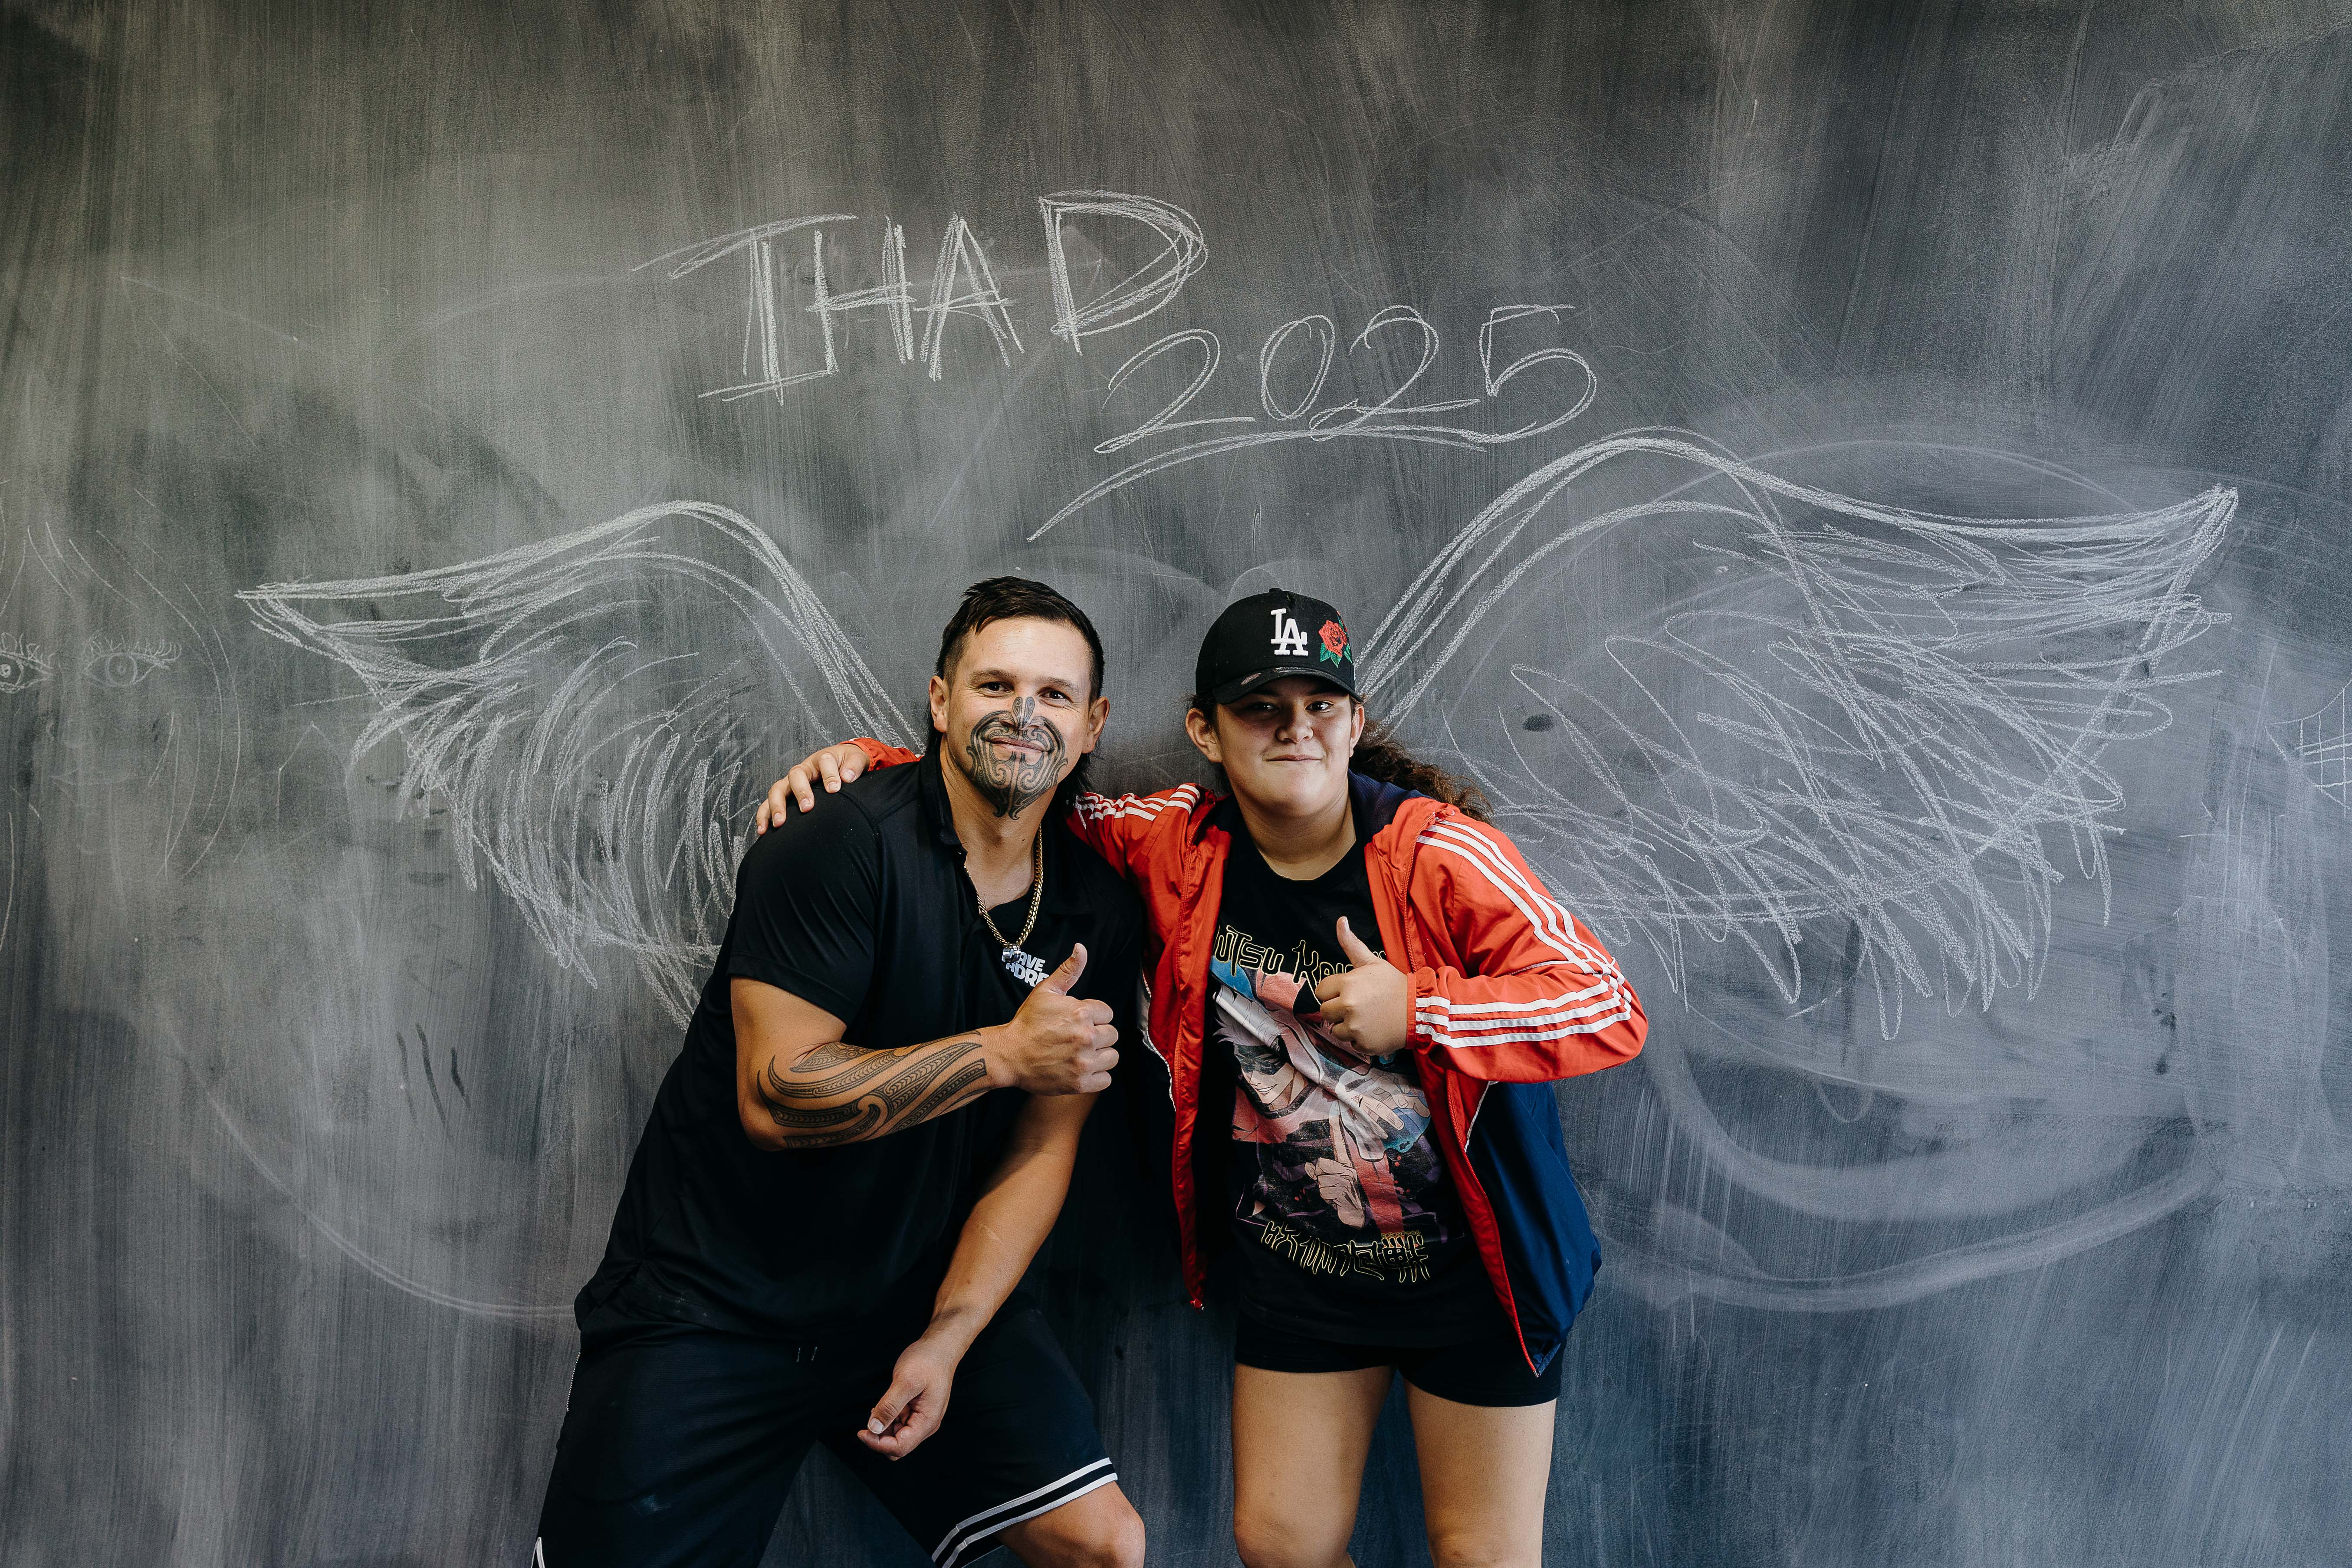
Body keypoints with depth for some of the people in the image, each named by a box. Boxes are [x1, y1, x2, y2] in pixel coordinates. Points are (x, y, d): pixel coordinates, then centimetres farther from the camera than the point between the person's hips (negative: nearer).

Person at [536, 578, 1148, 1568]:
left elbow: (1043, 1146, 1)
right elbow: (779, 1097, -22)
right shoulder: (842, 845, -16)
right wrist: (1006, 1051, -22)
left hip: (924, 1298, 4)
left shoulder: (1100, 918, 0)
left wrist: (946, 1340, -7)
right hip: (716, 1301, -4)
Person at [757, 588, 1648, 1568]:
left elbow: (1613, 1010, -20)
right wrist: (865, 761, -9)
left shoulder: (1440, 853, -18)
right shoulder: (1178, 844, -8)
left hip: (1470, 1268, -3)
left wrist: (1415, 1010, -29)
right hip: (1297, 1271, 3)